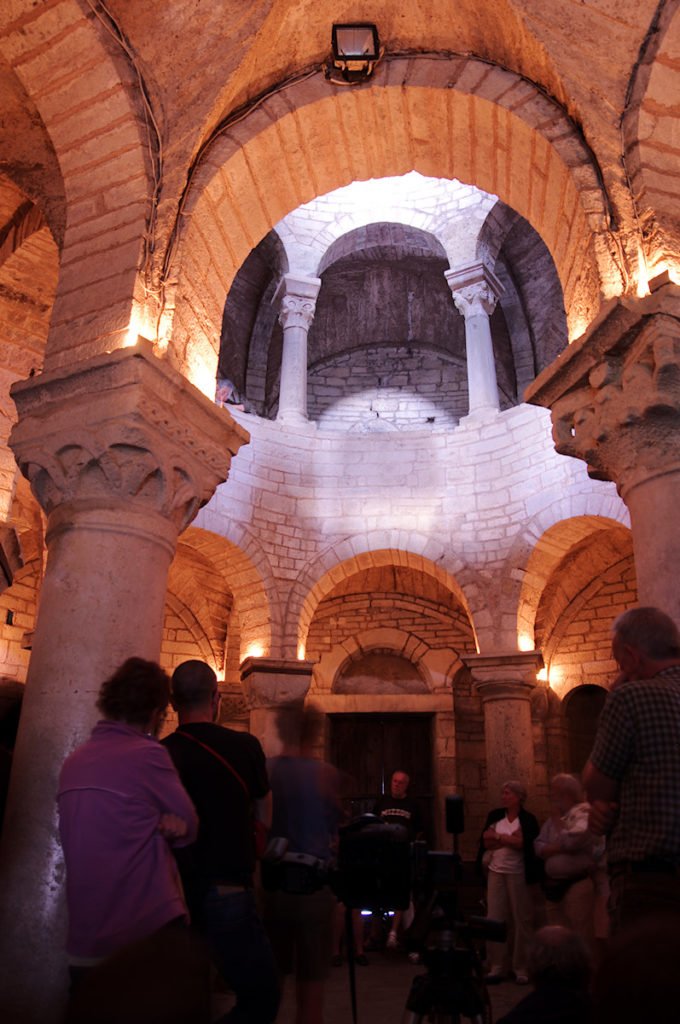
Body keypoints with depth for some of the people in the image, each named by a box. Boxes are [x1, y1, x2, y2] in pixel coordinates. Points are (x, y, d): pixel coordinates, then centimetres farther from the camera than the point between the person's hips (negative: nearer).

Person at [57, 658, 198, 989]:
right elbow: (189, 828, -6)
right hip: (147, 935, -6)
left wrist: (155, 822, -6)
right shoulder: (148, 755, -17)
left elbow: (116, 827, 9)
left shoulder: (73, 762, 6)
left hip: (83, 941, 7)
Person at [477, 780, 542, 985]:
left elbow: (524, 844, -16)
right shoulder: (494, 816, 7)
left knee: (521, 920, 2)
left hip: (518, 874, -3)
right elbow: (486, 841, 1)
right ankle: (497, 967, 10)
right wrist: (510, 840, -12)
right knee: (495, 919, 2)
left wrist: (498, 837, -9)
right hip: (496, 872, 3)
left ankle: (522, 969, 12)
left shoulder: (528, 819, -4)